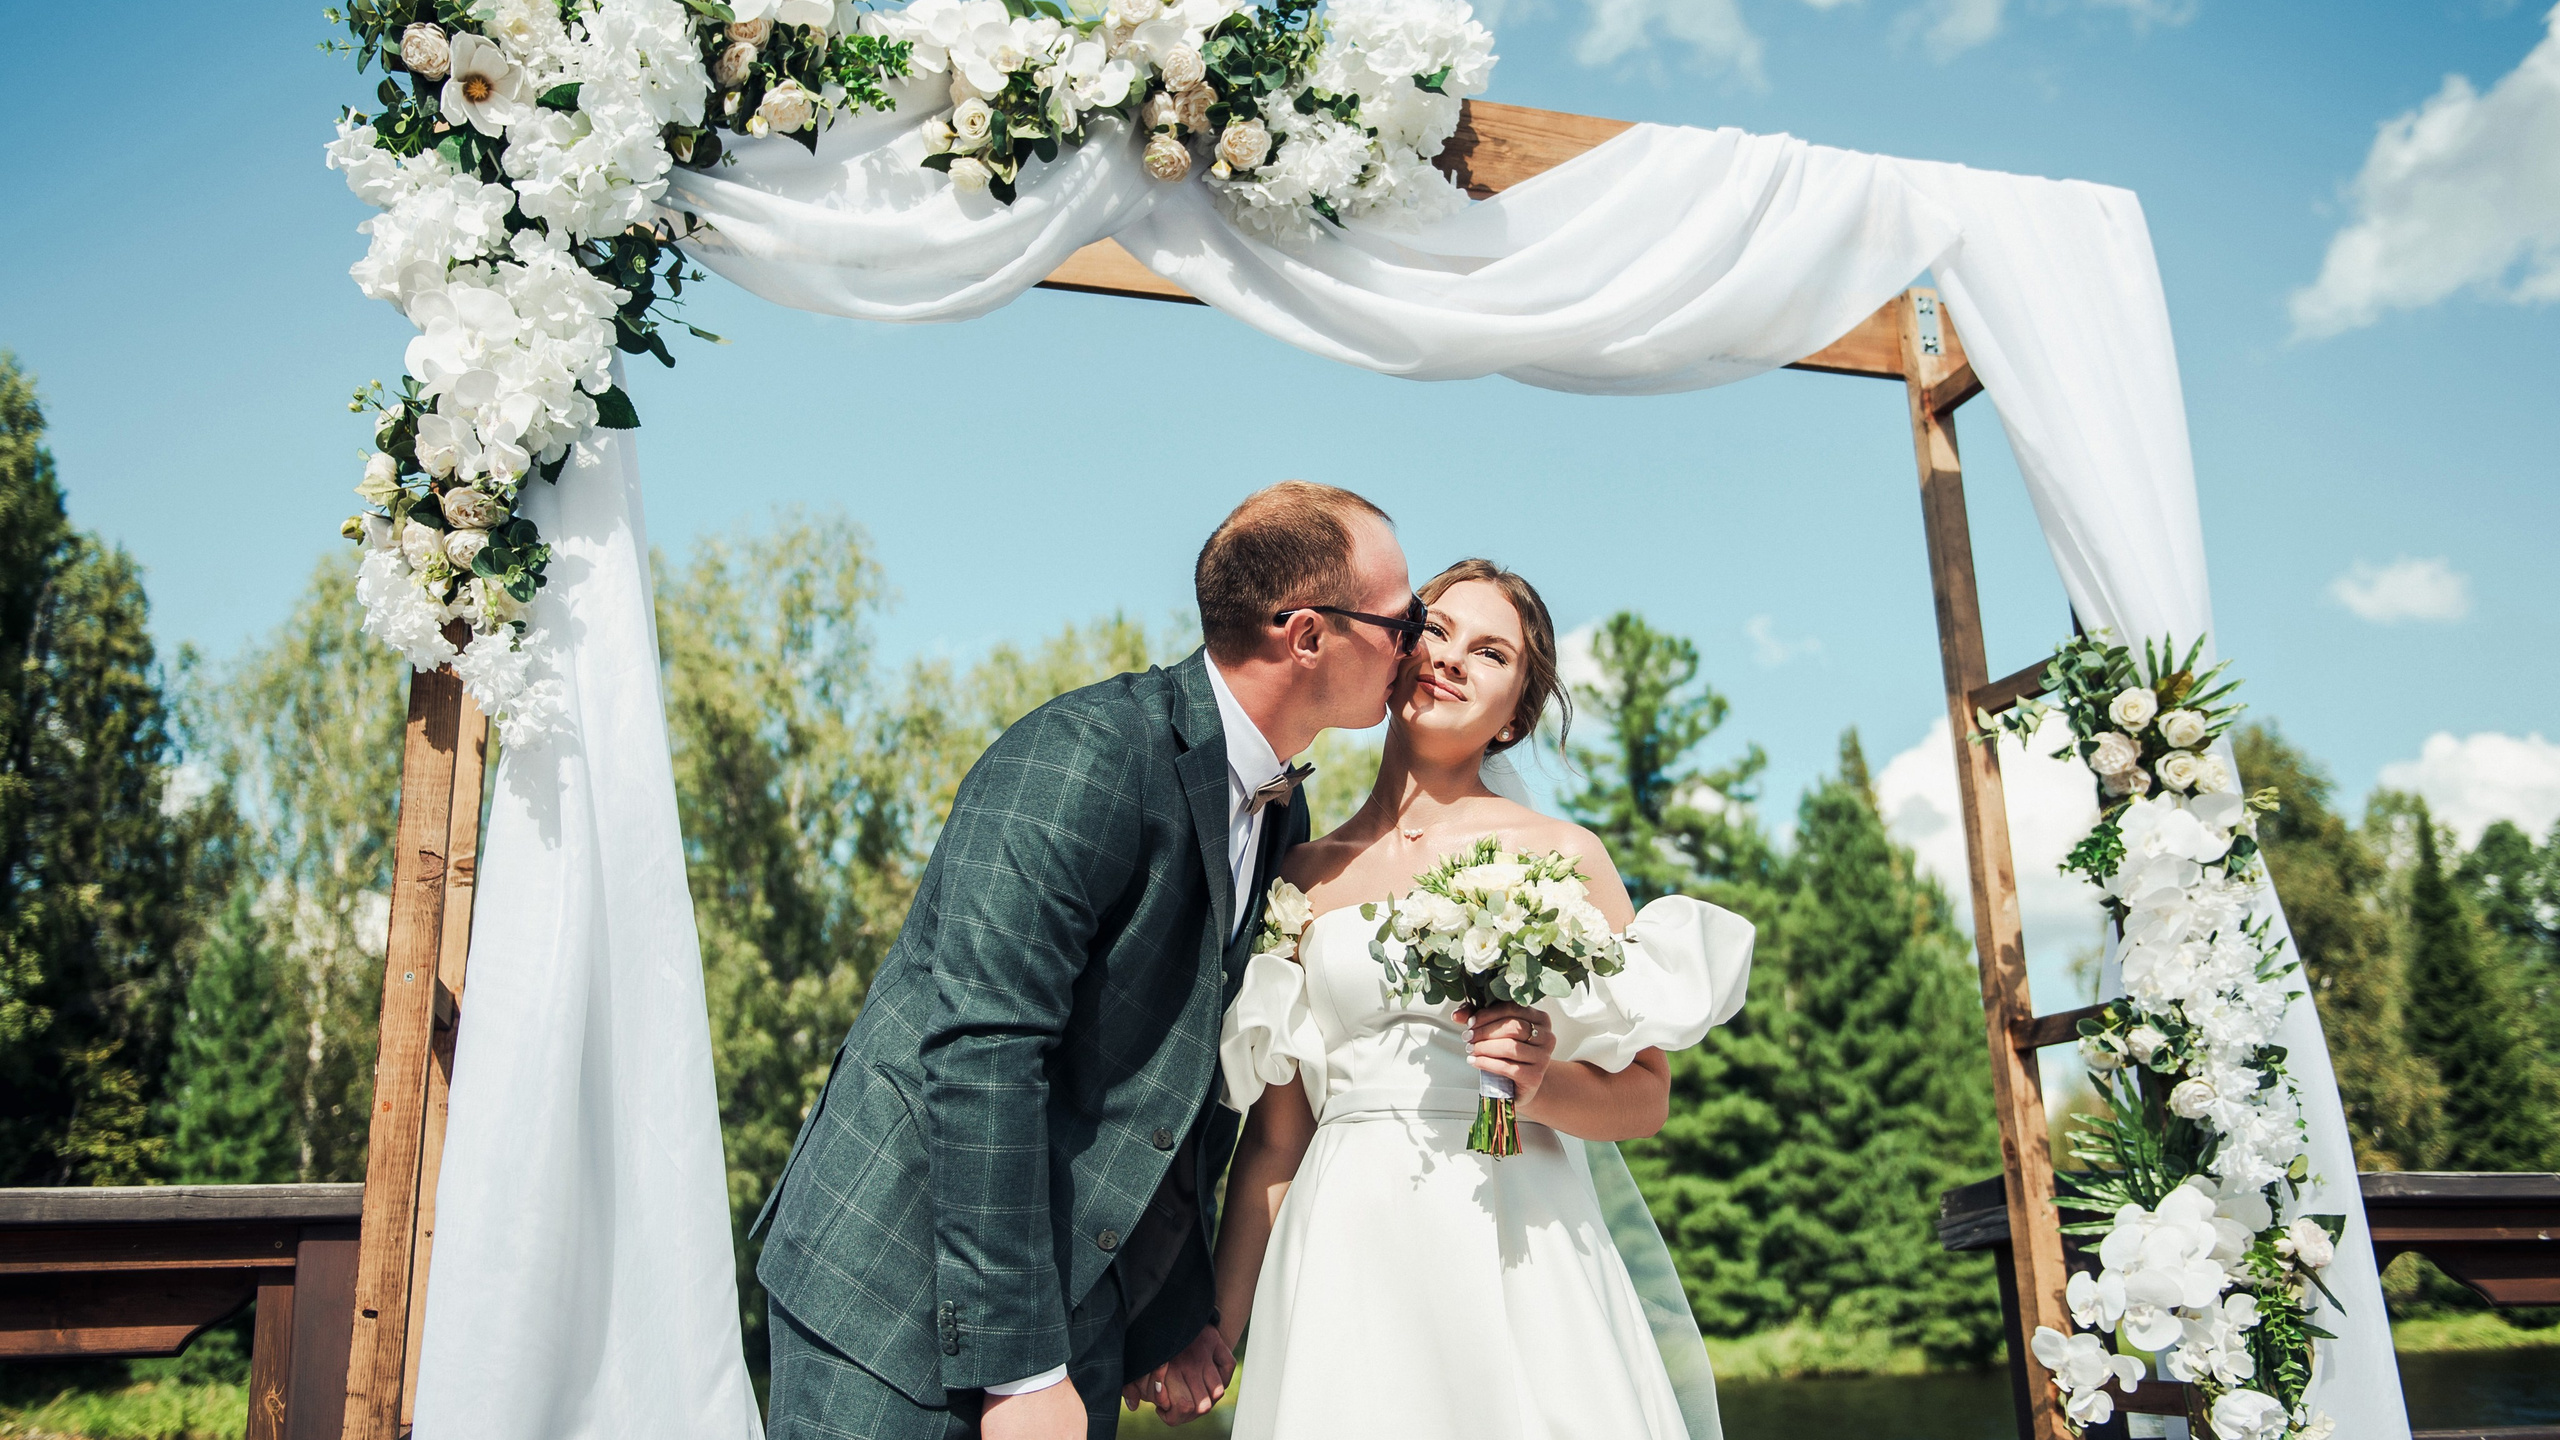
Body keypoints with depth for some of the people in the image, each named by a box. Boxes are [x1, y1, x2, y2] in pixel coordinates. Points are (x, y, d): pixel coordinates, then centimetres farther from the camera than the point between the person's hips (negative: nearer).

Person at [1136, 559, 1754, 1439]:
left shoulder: (1559, 854, 1)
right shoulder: (1303, 876, 7)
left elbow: (1645, 1095, 3)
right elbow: (1275, 1135, 8)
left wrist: (1542, 1085, -17)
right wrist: (1216, 1329, 6)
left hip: (1514, 1258, -1)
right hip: (1346, 1262, 2)